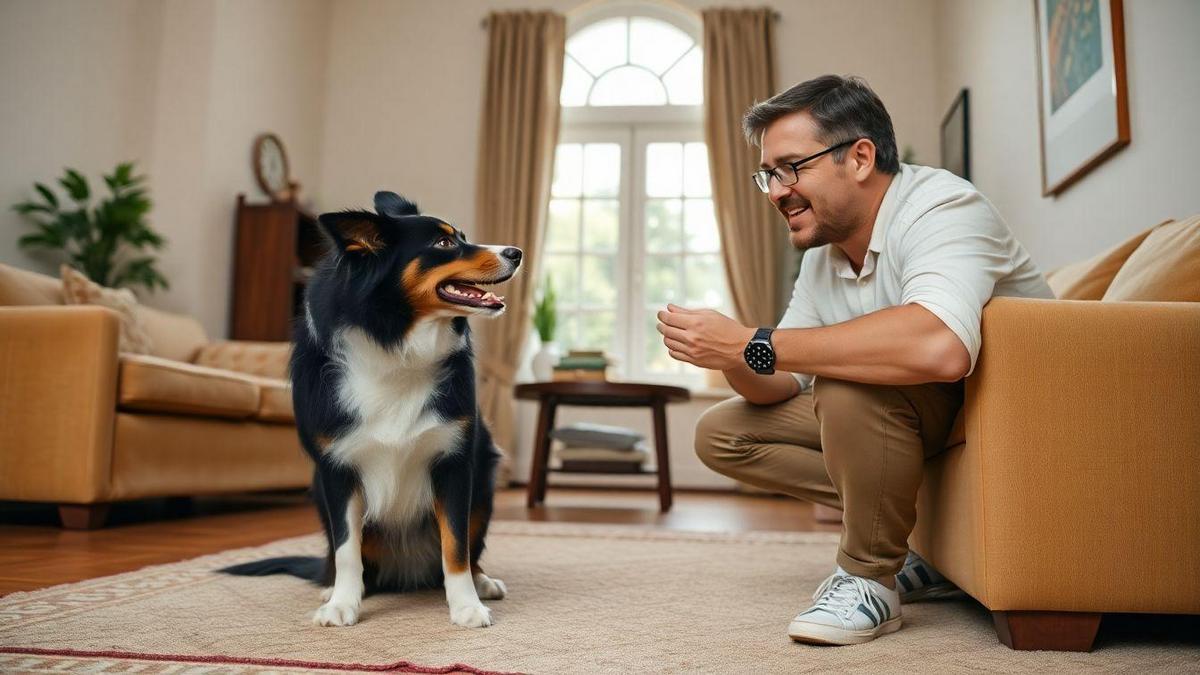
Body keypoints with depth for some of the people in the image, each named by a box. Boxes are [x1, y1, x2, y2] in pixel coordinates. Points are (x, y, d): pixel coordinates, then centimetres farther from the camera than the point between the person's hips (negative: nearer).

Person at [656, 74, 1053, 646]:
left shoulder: (939, 205, -23)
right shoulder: (822, 254, 3)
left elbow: (938, 347, -45)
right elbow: (783, 388, 3)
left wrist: (754, 343, -39)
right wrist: (729, 357, -20)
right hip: (911, 421, 9)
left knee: (849, 378, -36)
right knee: (721, 432, 0)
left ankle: (869, 577, -13)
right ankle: (914, 547, 1)